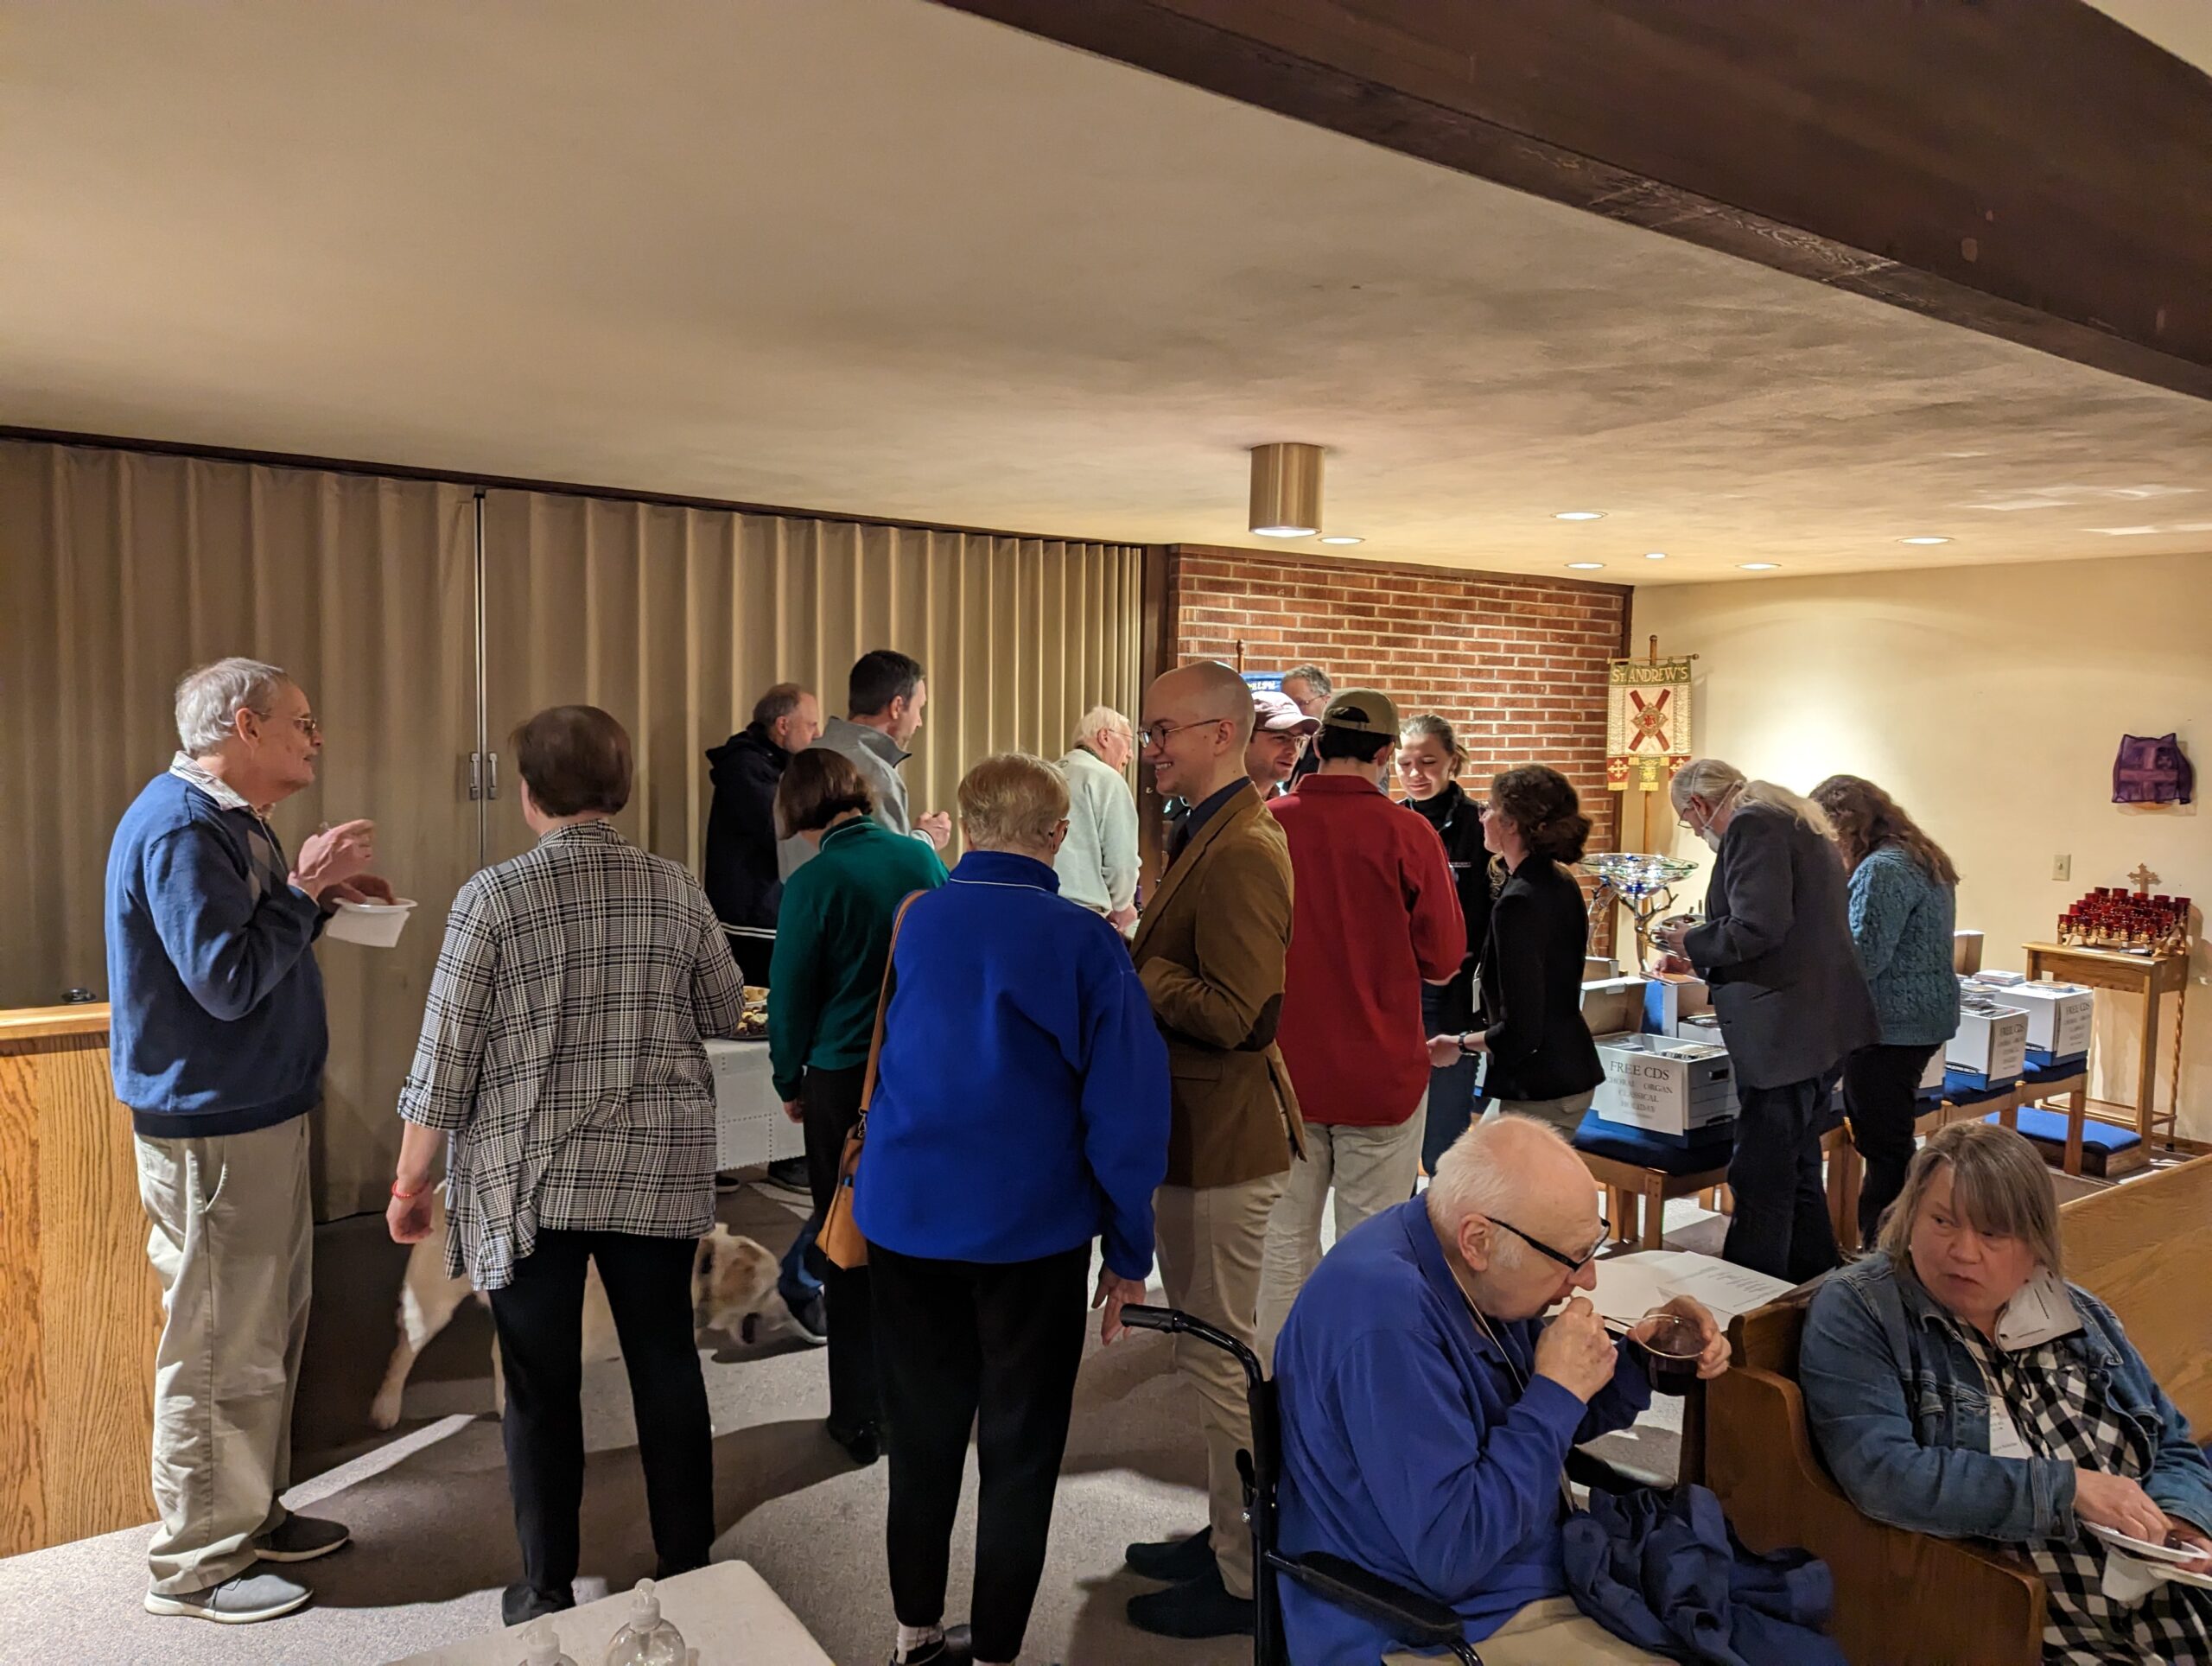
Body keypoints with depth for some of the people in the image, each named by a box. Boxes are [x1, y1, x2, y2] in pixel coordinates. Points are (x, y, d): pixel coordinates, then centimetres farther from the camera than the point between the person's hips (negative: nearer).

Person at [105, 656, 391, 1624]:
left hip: (259, 1112, 11)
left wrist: (318, 900, 7)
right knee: (219, 1348, 0)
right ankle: (197, 1565, 14)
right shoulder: (179, 827, -18)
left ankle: (252, 1516, 32)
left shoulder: (230, 819, 15)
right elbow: (226, 981, -24)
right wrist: (303, 890, -16)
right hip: (210, 1127, -11)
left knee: (270, 1328, 18)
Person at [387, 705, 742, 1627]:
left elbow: (446, 1056, -9)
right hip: (658, 1172, 2)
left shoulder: (492, 896, -11)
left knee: (542, 1387, 11)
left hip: (530, 1178, -2)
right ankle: (688, 1572, 25)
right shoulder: (677, 889, -3)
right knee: (666, 1365, 14)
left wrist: (410, 1180, 2)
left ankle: (547, 1592, 23)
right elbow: (726, 1014, 9)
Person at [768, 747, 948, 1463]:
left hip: (846, 1080, -4)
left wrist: (789, 1084, 8)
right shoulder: (922, 856, -1)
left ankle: (860, 1418, 20)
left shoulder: (812, 882, -12)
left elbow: (791, 995, -7)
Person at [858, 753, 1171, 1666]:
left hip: (906, 1217, 4)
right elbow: (1124, 1107, -13)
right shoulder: (1086, 942, -13)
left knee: (921, 1433, 19)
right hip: (1033, 1231, -3)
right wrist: (1129, 1252, -4)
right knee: (1019, 1450, 13)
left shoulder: (908, 923, -2)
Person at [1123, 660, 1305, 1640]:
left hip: (1223, 1140, -11)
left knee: (1220, 1358, 3)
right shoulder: (1210, 835, 12)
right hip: (1202, 1130, 11)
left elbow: (1234, 1015, -27)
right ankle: (1227, 1534, 38)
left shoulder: (1240, 852, -22)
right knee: (1214, 1349, 21)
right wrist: (1137, 957, 2)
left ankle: (1245, 1580, 21)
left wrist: (1133, 968, -19)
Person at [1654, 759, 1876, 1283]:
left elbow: (1757, 928, -23)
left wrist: (1691, 940, -6)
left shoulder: (1751, 825, -12)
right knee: (1798, 1175, 20)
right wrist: (1698, 957, 26)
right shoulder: (1794, 821, 20)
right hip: (1819, 1026, 11)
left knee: (1760, 1185, -5)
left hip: (1784, 1032, -11)